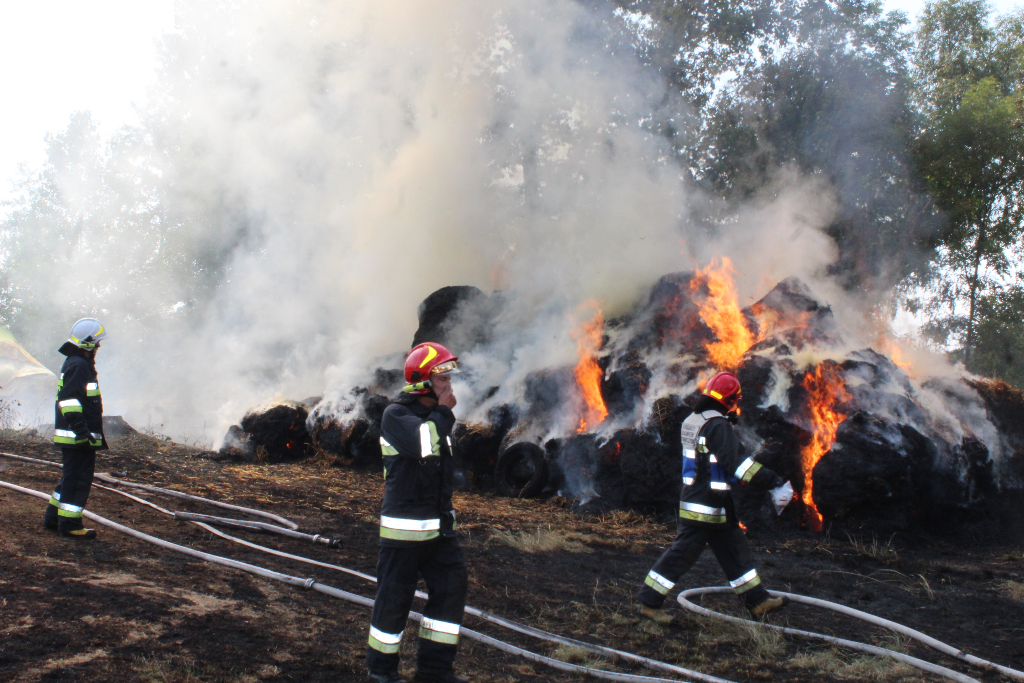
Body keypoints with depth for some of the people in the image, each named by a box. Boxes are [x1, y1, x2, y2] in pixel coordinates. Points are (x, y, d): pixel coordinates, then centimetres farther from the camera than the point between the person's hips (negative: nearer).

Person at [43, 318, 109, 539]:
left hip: (74, 436, 11)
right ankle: (70, 524, 1)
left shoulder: (75, 363, 19)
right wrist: (81, 430, -25)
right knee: (78, 479, -4)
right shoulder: (79, 366, -15)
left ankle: (53, 517, 26)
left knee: (70, 477, 18)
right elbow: (70, 400, -23)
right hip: (78, 436, -11)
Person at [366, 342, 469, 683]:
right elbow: (422, 444, -32)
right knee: (394, 597, 2)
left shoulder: (435, 416, 14)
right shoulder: (396, 415, -12)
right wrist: (444, 410, -18)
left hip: (439, 526, 8)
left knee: (451, 587, 5)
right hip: (404, 527, -8)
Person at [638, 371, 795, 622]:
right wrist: (774, 482, -22)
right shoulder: (717, 425, -19)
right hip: (705, 506, -10)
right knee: (682, 554, -3)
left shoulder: (693, 421, 11)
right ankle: (649, 602, 4)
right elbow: (736, 464, -25)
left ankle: (758, 602, 23)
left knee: (735, 550, 15)